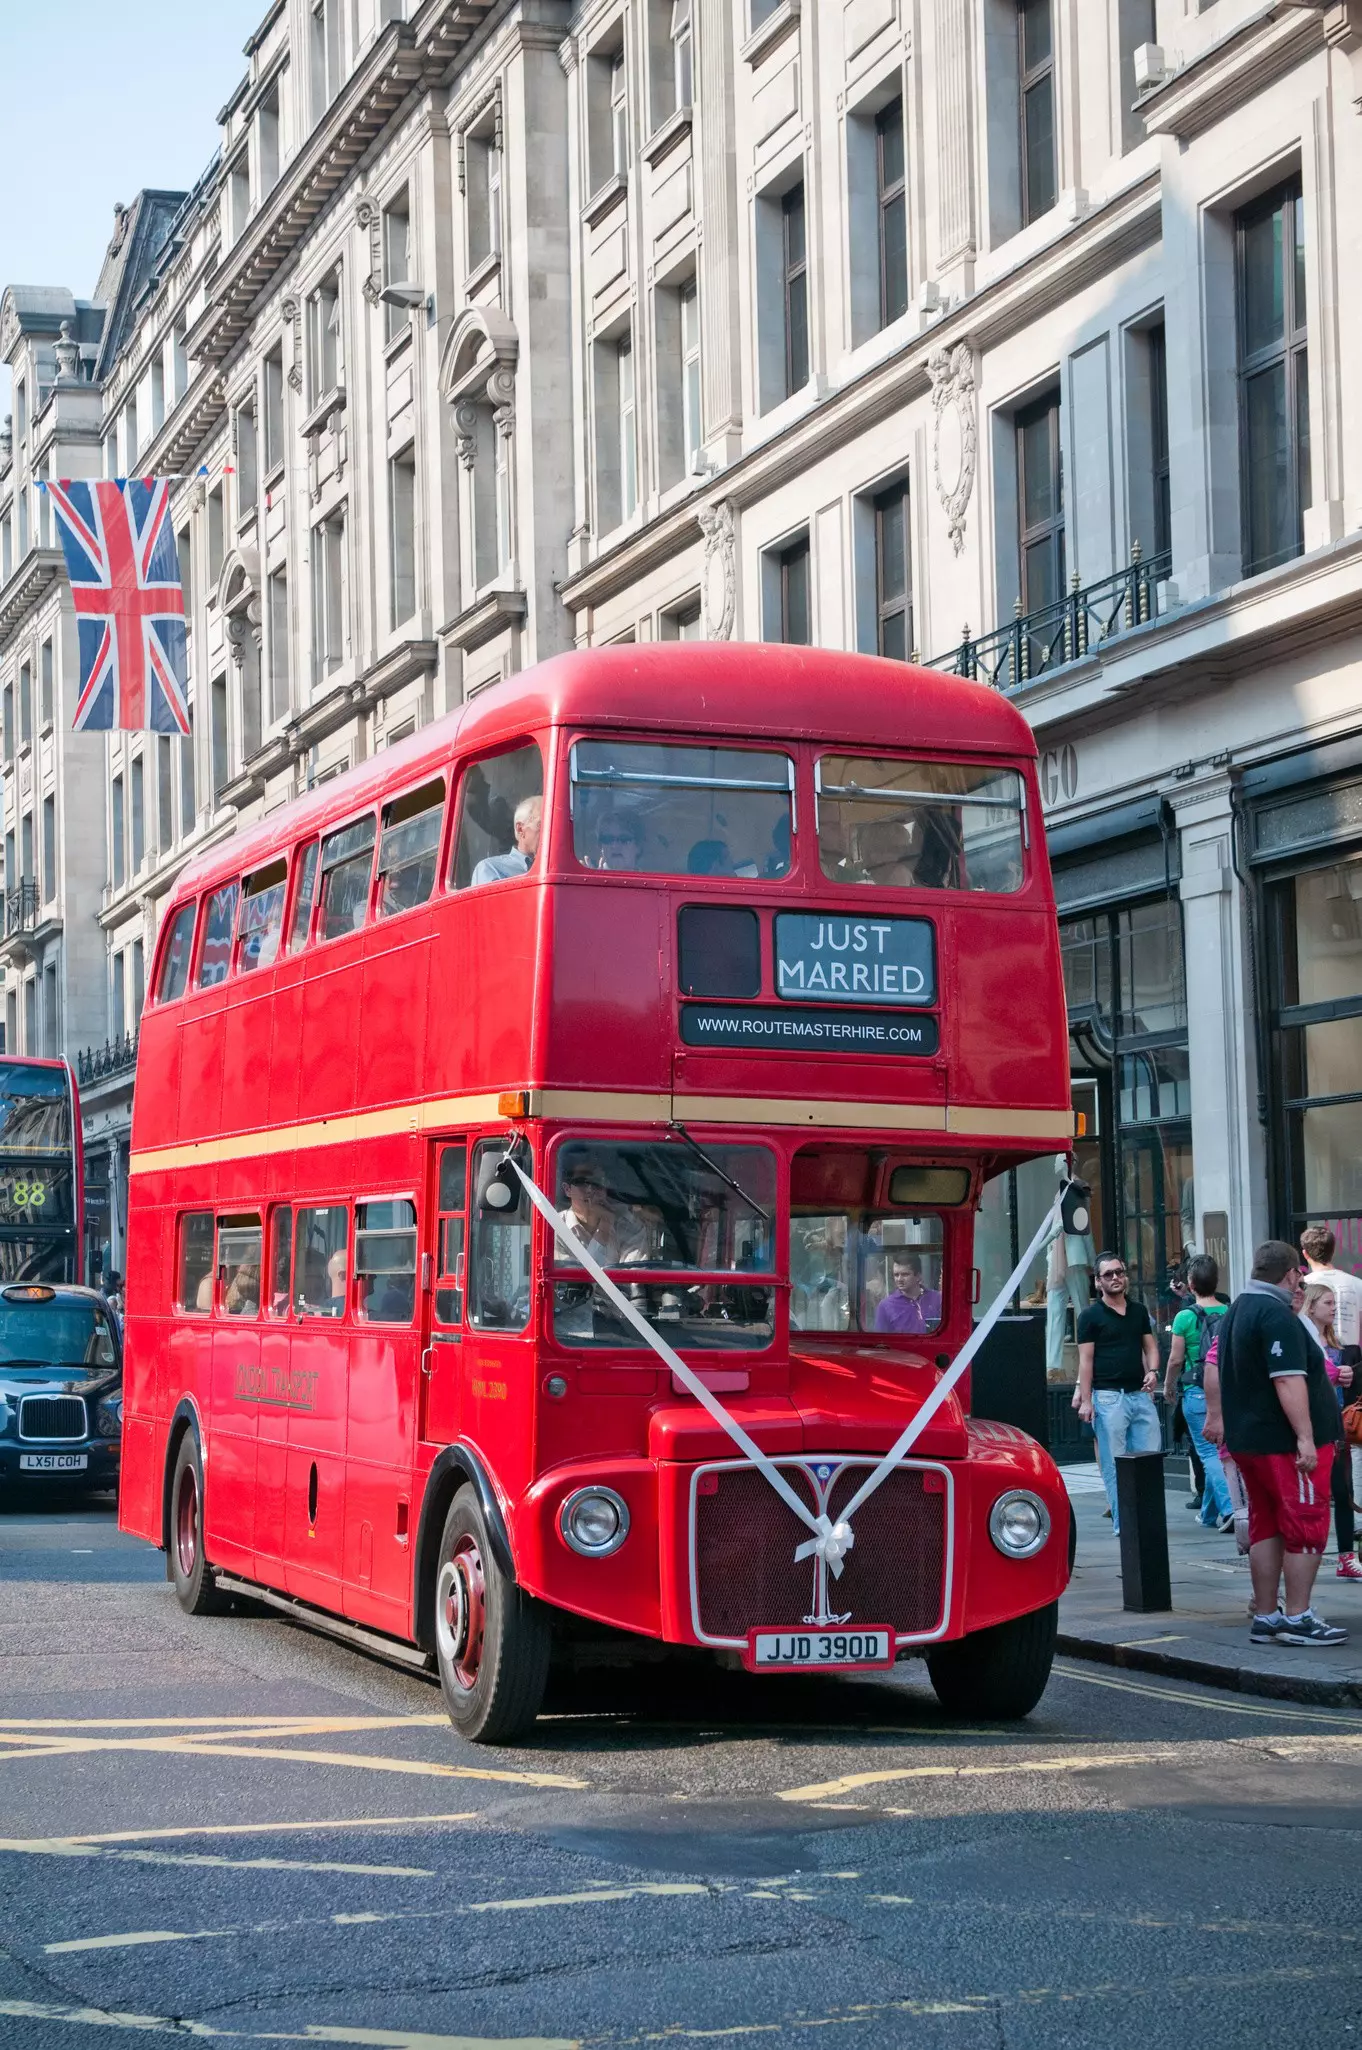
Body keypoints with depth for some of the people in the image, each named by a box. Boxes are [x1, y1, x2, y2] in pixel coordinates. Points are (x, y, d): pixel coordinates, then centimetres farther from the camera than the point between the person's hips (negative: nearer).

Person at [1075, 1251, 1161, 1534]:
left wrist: (1153, 1371, -3)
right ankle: (1122, 1522, 2)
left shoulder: (1139, 1311, 14)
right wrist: (1085, 1400, -10)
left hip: (1140, 1394, 5)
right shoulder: (1091, 1316, 0)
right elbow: (1085, 1359, -3)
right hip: (1109, 1396, -5)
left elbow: (1150, 1346, 18)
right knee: (1114, 1463, -2)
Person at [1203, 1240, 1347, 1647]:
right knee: (1305, 1527, -3)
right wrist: (1306, 1437, -25)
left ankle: (1265, 1617, 16)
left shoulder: (1235, 1311, 13)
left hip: (1247, 1441, 10)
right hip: (1284, 1443, -10)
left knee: (1266, 1526, 13)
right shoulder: (1277, 1316, -18)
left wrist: (1216, 1415, 30)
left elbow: (1214, 1365, 22)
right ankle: (1297, 1618, -3)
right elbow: (1288, 1380, -24)